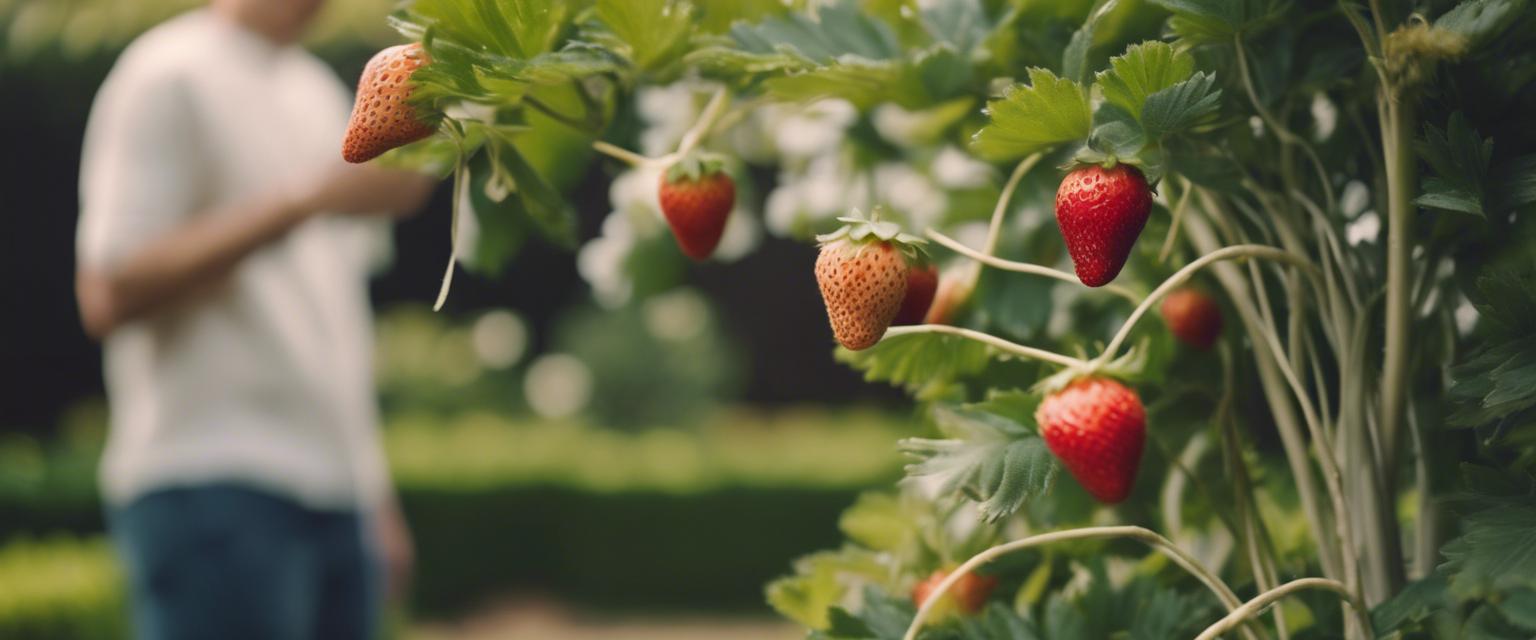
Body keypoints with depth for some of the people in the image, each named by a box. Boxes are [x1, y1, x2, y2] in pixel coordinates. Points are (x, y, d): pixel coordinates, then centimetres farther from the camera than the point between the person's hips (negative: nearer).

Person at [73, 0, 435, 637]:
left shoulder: (321, 92, 20)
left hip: (335, 490, 8)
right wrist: (308, 201, -21)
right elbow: (107, 297, -15)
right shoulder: (169, 76, -5)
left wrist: (377, 499, 19)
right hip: (212, 487, -7)